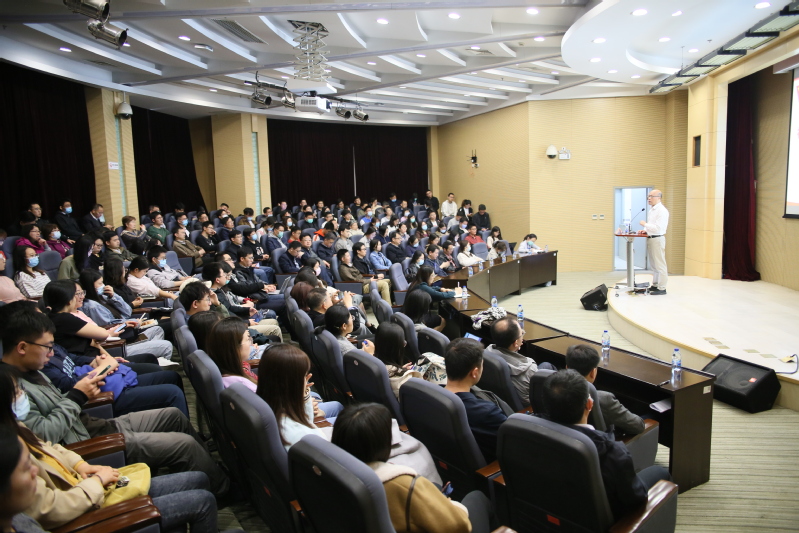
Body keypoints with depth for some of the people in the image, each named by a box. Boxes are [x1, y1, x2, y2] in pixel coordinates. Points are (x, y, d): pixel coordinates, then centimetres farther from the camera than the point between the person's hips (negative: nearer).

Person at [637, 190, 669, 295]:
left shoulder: (662, 211, -14)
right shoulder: (652, 210, 16)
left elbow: (658, 228, -21)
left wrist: (645, 224, -15)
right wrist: (645, 230, 9)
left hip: (657, 239, -10)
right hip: (650, 238, 10)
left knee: (660, 264, -5)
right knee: (653, 264, 15)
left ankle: (662, 288, -1)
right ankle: (655, 285, 24)